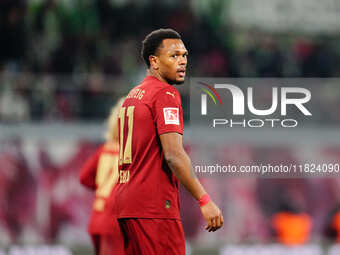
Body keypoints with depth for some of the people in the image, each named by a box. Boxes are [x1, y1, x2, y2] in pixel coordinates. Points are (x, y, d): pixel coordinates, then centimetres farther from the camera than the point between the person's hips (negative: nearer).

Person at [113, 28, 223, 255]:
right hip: (154, 204, -9)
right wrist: (205, 201, -19)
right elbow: (173, 155, -18)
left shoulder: (132, 96, 20)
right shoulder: (165, 94, -9)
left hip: (127, 202, 9)